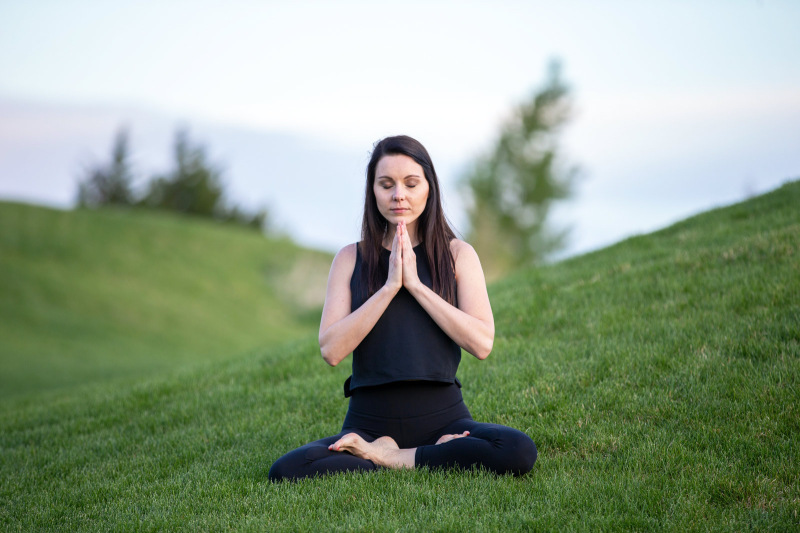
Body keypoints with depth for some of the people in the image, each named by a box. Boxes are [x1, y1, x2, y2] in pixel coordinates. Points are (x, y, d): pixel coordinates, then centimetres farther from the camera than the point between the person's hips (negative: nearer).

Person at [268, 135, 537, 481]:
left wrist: (415, 284, -9)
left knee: (519, 453, -31)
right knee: (285, 471, -28)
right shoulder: (351, 259, 8)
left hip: (442, 416, 0)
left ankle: (386, 457, -12)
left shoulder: (457, 254, 7)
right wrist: (389, 287, -10)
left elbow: (482, 343, -7)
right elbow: (331, 350, -5)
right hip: (369, 422, 0)